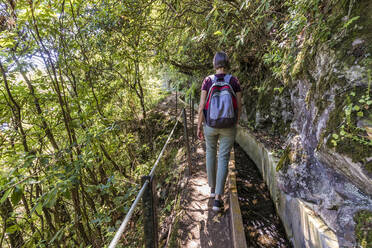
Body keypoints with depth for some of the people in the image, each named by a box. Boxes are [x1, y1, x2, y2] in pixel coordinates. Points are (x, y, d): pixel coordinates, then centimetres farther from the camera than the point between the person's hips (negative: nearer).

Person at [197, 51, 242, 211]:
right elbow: (239, 106, -2)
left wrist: (199, 127, 0)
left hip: (210, 124, 0)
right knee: (223, 159, 5)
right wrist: (236, 124, 13)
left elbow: (201, 106, -9)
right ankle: (217, 198, 1)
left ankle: (212, 188, 34)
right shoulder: (234, 81, -3)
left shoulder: (207, 81, -6)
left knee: (210, 153, 22)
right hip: (228, 126, 0)